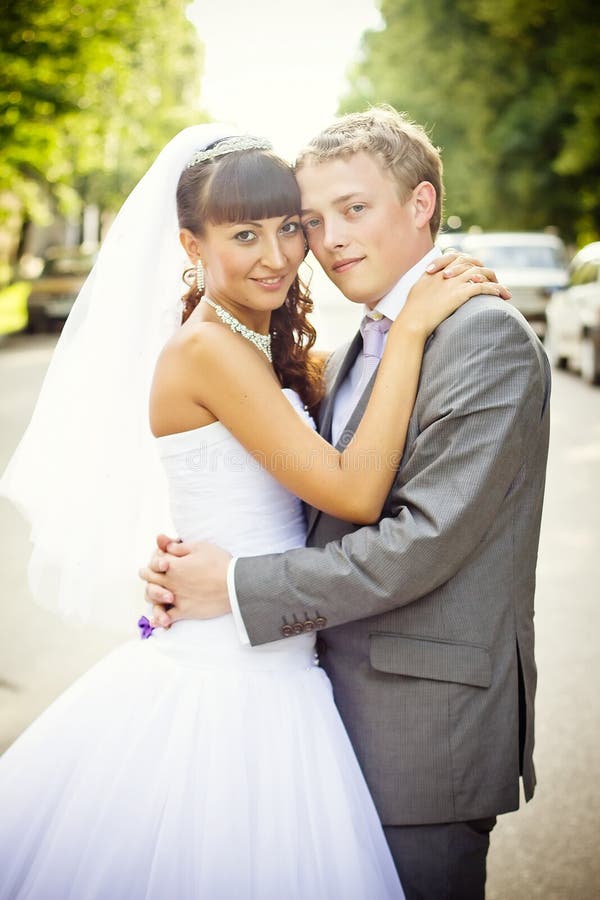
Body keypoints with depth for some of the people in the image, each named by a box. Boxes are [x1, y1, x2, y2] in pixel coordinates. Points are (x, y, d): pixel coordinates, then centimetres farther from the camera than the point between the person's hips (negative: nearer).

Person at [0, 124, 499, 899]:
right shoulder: (207, 349, -18)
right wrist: (411, 326, -18)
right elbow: (355, 492, -22)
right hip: (226, 681, -9)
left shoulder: (268, 350, 10)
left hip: (262, 672, 9)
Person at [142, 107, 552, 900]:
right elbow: (326, 516, 10)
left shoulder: (486, 338, -15)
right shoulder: (357, 354, 13)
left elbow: (424, 541, -22)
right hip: (348, 707, 8)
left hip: (429, 717, -8)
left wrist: (238, 588, -17)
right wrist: (187, 570, -8)